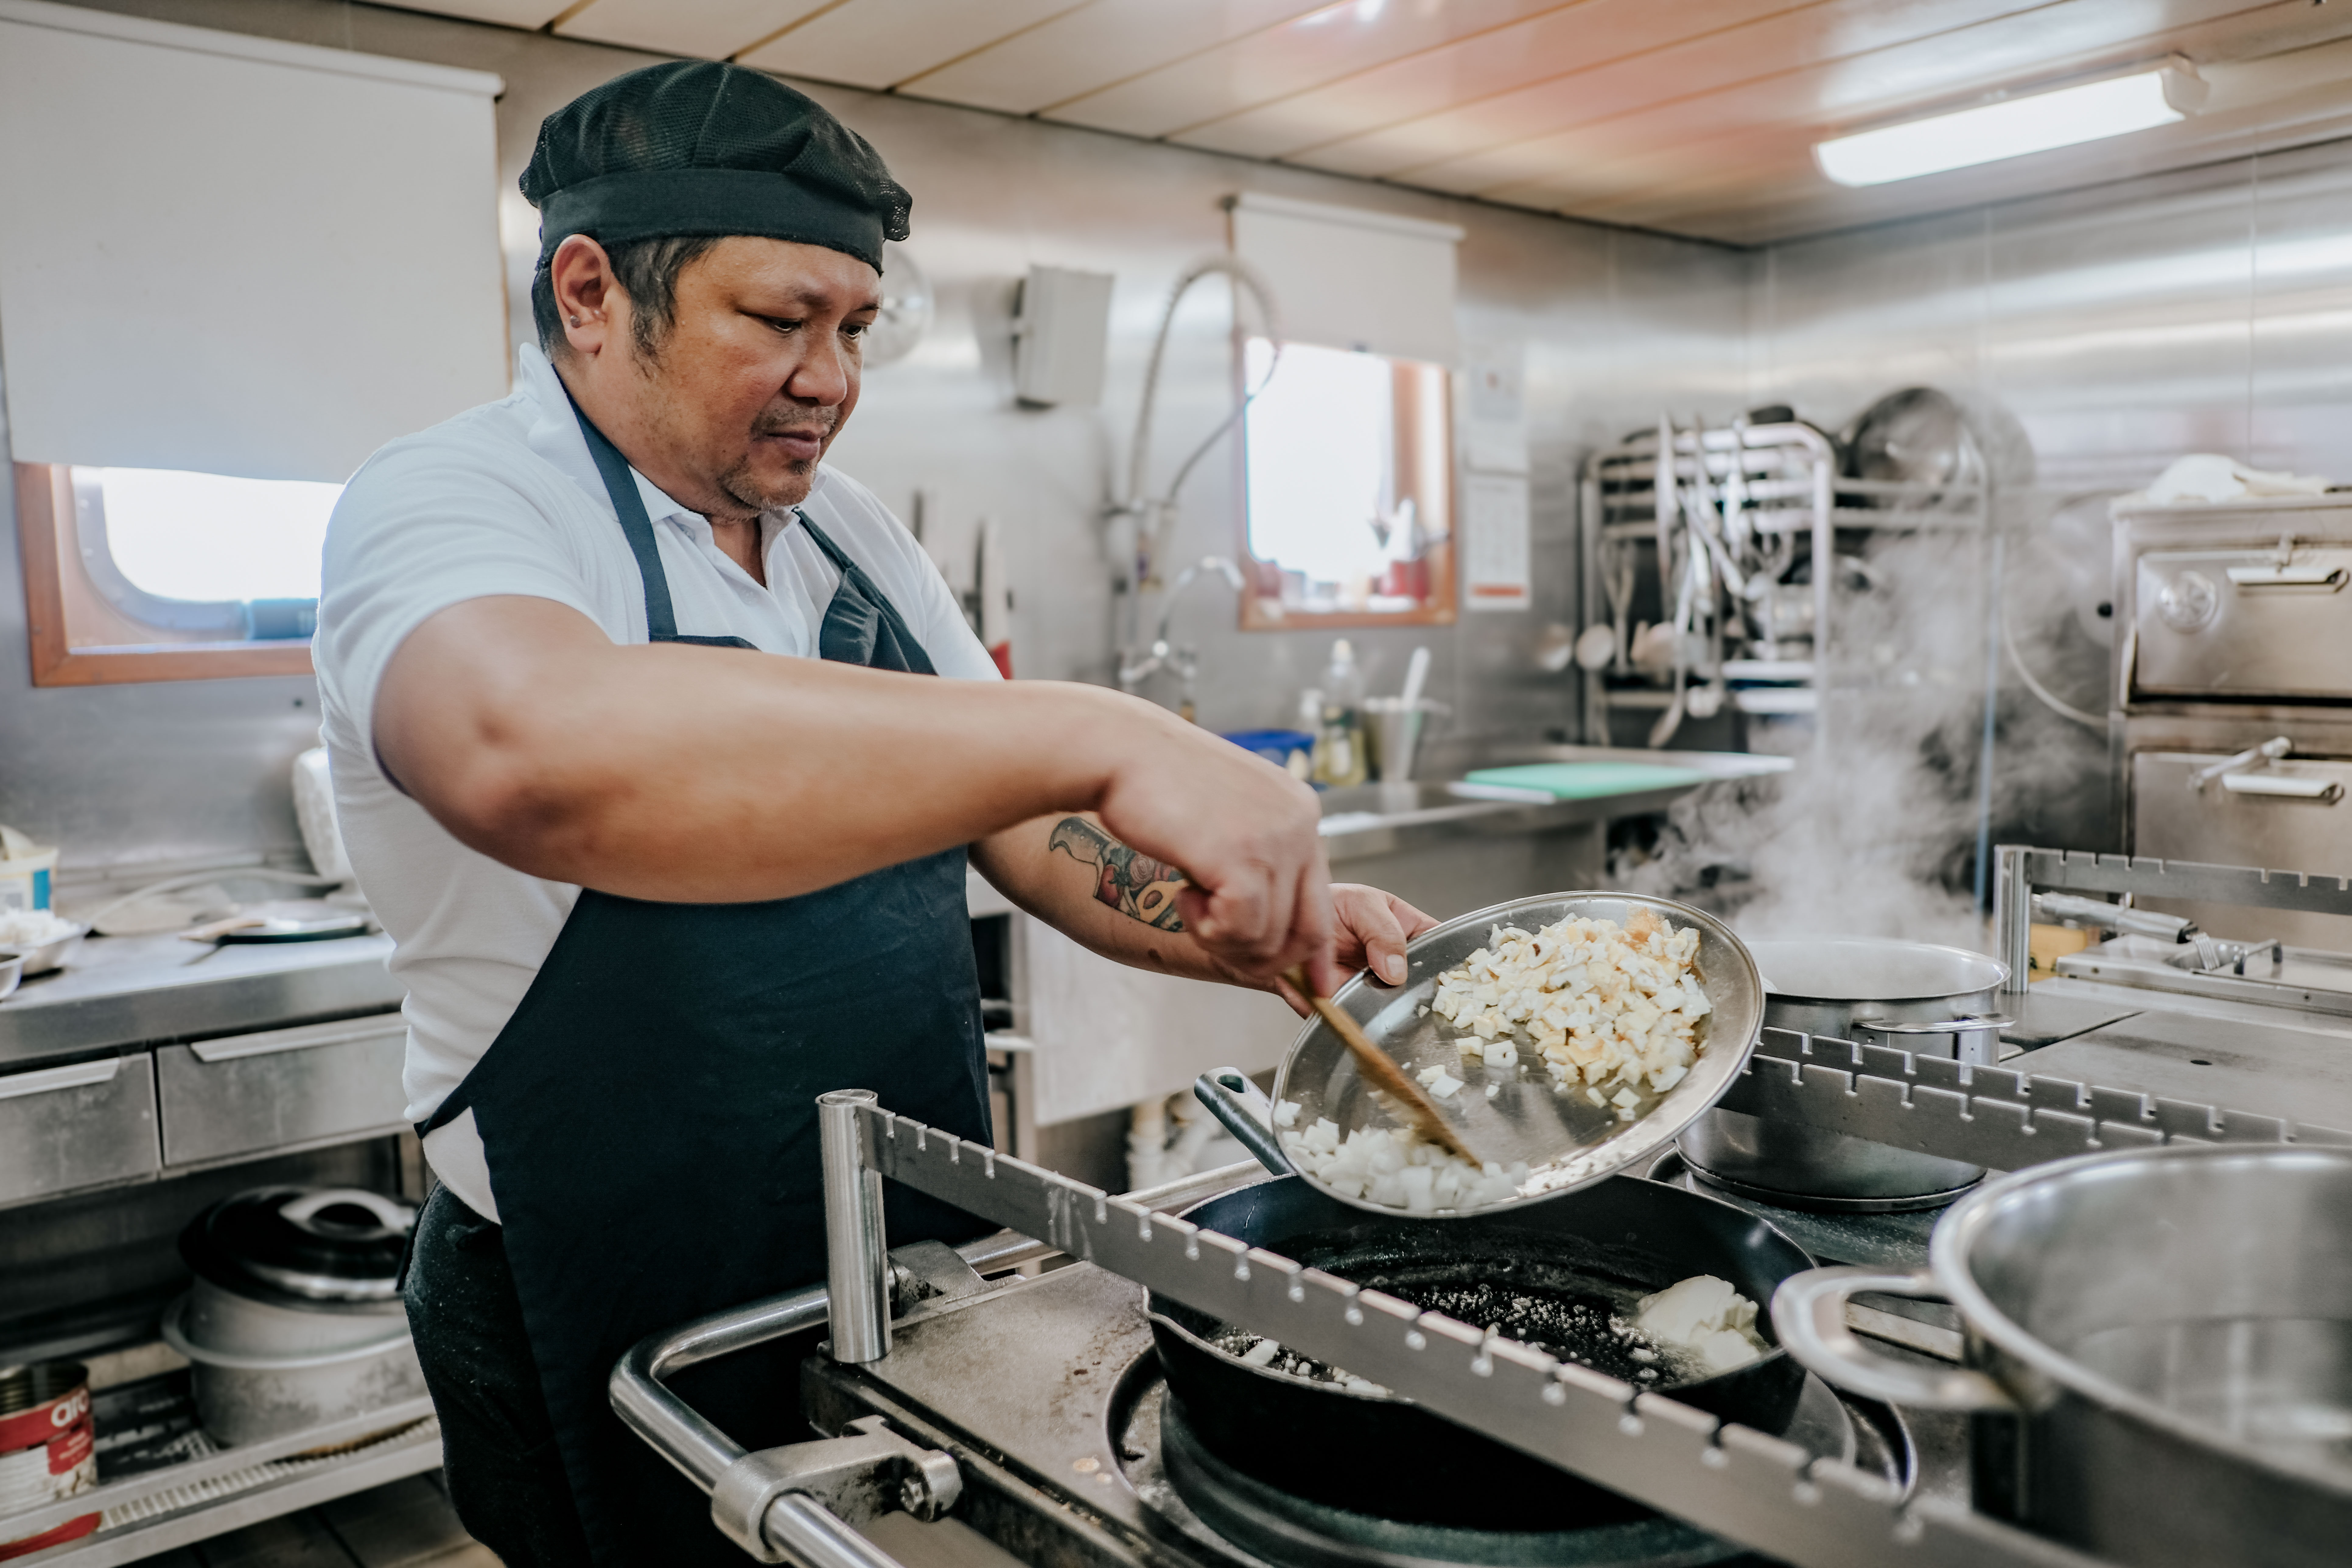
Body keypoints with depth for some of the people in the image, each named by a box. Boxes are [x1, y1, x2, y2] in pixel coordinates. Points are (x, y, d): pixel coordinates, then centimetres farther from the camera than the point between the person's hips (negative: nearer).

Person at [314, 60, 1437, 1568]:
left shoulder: (853, 530, 4)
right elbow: (534, 752, -42)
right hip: (628, 1323, -6)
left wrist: (1274, 931, -12)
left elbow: (1013, 812, 5)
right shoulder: (448, 507, -18)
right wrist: (1095, 735, -45)